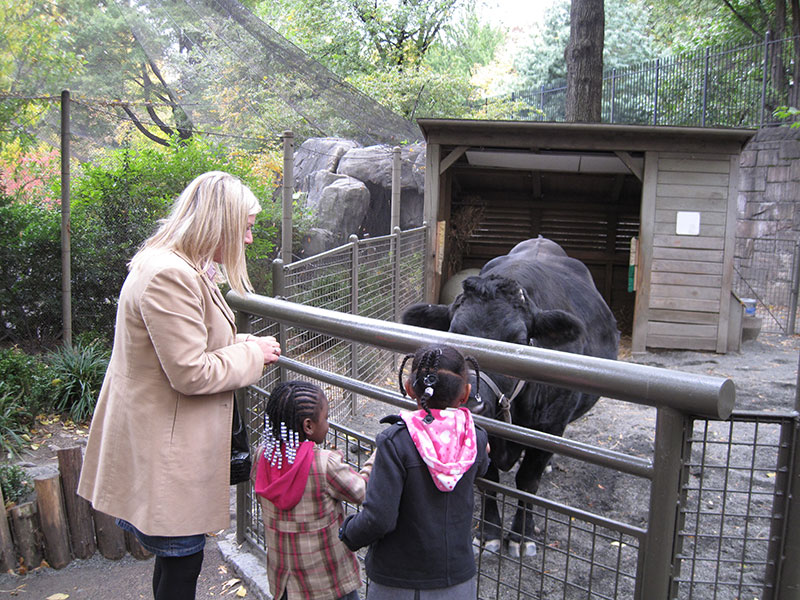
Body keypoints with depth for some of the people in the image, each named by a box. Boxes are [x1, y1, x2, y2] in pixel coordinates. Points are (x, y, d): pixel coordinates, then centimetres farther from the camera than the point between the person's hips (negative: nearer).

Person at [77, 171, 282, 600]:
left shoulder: (185, 270, 10)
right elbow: (191, 373, -25)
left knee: (179, 556, 22)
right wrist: (252, 354, -12)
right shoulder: (168, 276, -25)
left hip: (176, 441, 10)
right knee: (182, 561, 5)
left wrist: (248, 345, 4)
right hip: (165, 451, -10)